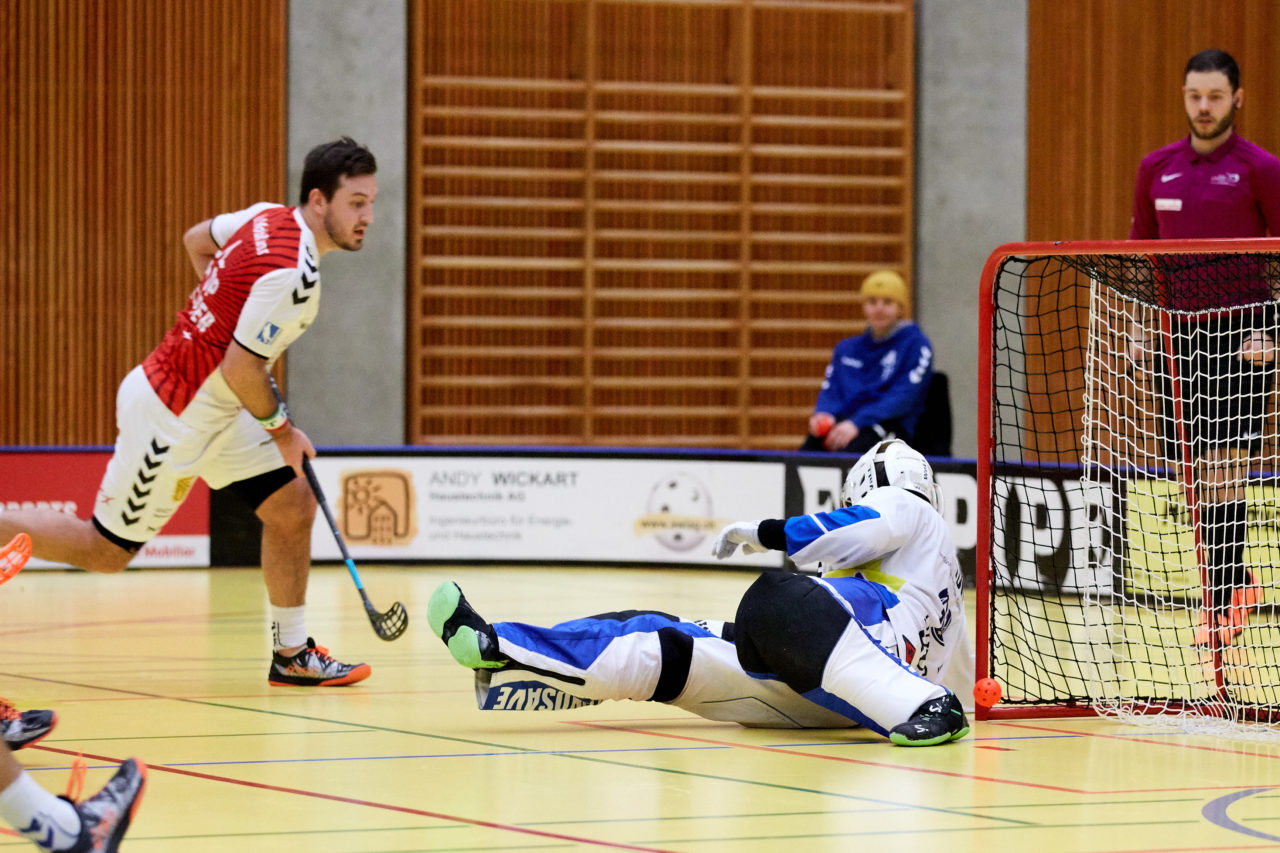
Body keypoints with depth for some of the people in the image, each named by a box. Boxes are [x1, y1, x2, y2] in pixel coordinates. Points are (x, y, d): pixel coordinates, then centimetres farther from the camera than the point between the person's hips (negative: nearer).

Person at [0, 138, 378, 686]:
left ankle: (291, 655, 13)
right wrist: (280, 428, -10)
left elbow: (196, 239, 20)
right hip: (172, 419, -10)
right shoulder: (293, 274, -27)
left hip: (212, 408, 10)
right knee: (105, 551, 4)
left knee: (293, 505, 5)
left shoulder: (268, 217, 1)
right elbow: (241, 370, -27)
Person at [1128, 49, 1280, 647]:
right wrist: (1140, 324, 9)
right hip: (1181, 333, 5)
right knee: (1196, 469, 7)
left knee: (1224, 464, -11)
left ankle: (1221, 602, -9)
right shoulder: (1156, 169, 10)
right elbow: (1140, 250, 19)